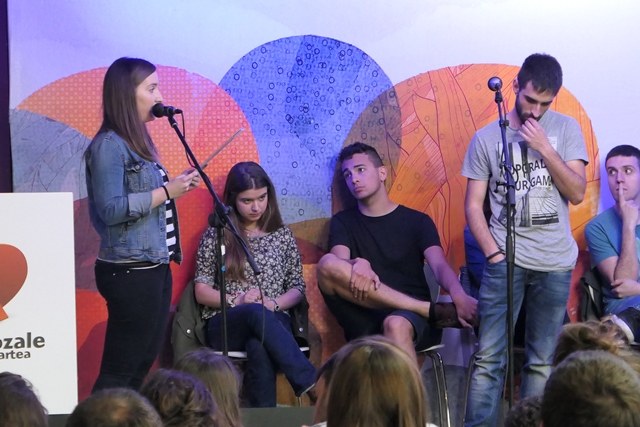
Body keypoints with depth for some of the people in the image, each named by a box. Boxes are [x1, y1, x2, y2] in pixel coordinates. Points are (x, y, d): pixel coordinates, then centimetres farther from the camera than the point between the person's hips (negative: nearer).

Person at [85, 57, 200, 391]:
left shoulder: (137, 143, 15)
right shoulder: (109, 145, -13)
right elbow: (110, 209, -20)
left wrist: (177, 186, 7)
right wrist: (166, 192, -17)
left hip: (154, 267, 9)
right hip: (130, 272, -9)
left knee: (143, 363, 12)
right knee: (119, 370, -7)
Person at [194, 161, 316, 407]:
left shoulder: (282, 235, 16)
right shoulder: (216, 235, 10)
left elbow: (297, 288, 13)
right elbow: (201, 292, 7)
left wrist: (274, 303, -9)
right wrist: (236, 301, -12)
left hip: (273, 323, 1)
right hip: (225, 325, -1)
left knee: (259, 348, -39)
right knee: (256, 313, -39)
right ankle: (312, 385, -49)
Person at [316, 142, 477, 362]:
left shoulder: (416, 221, 12)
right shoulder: (343, 222, 16)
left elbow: (440, 266, -5)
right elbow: (338, 263, -4)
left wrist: (459, 296, -29)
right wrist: (358, 264, -31)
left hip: (412, 318, -2)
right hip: (365, 323, 2)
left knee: (396, 325, -40)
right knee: (328, 264, -26)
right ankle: (433, 310, -25)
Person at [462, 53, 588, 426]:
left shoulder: (566, 129, 5)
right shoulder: (487, 138, 3)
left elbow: (577, 193, -2)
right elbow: (473, 205, 3)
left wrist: (545, 147, -12)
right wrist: (494, 254, -9)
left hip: (555, 263, 1)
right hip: (506, 260, -1)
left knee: (542, 362, 6)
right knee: (489, 359, -8)